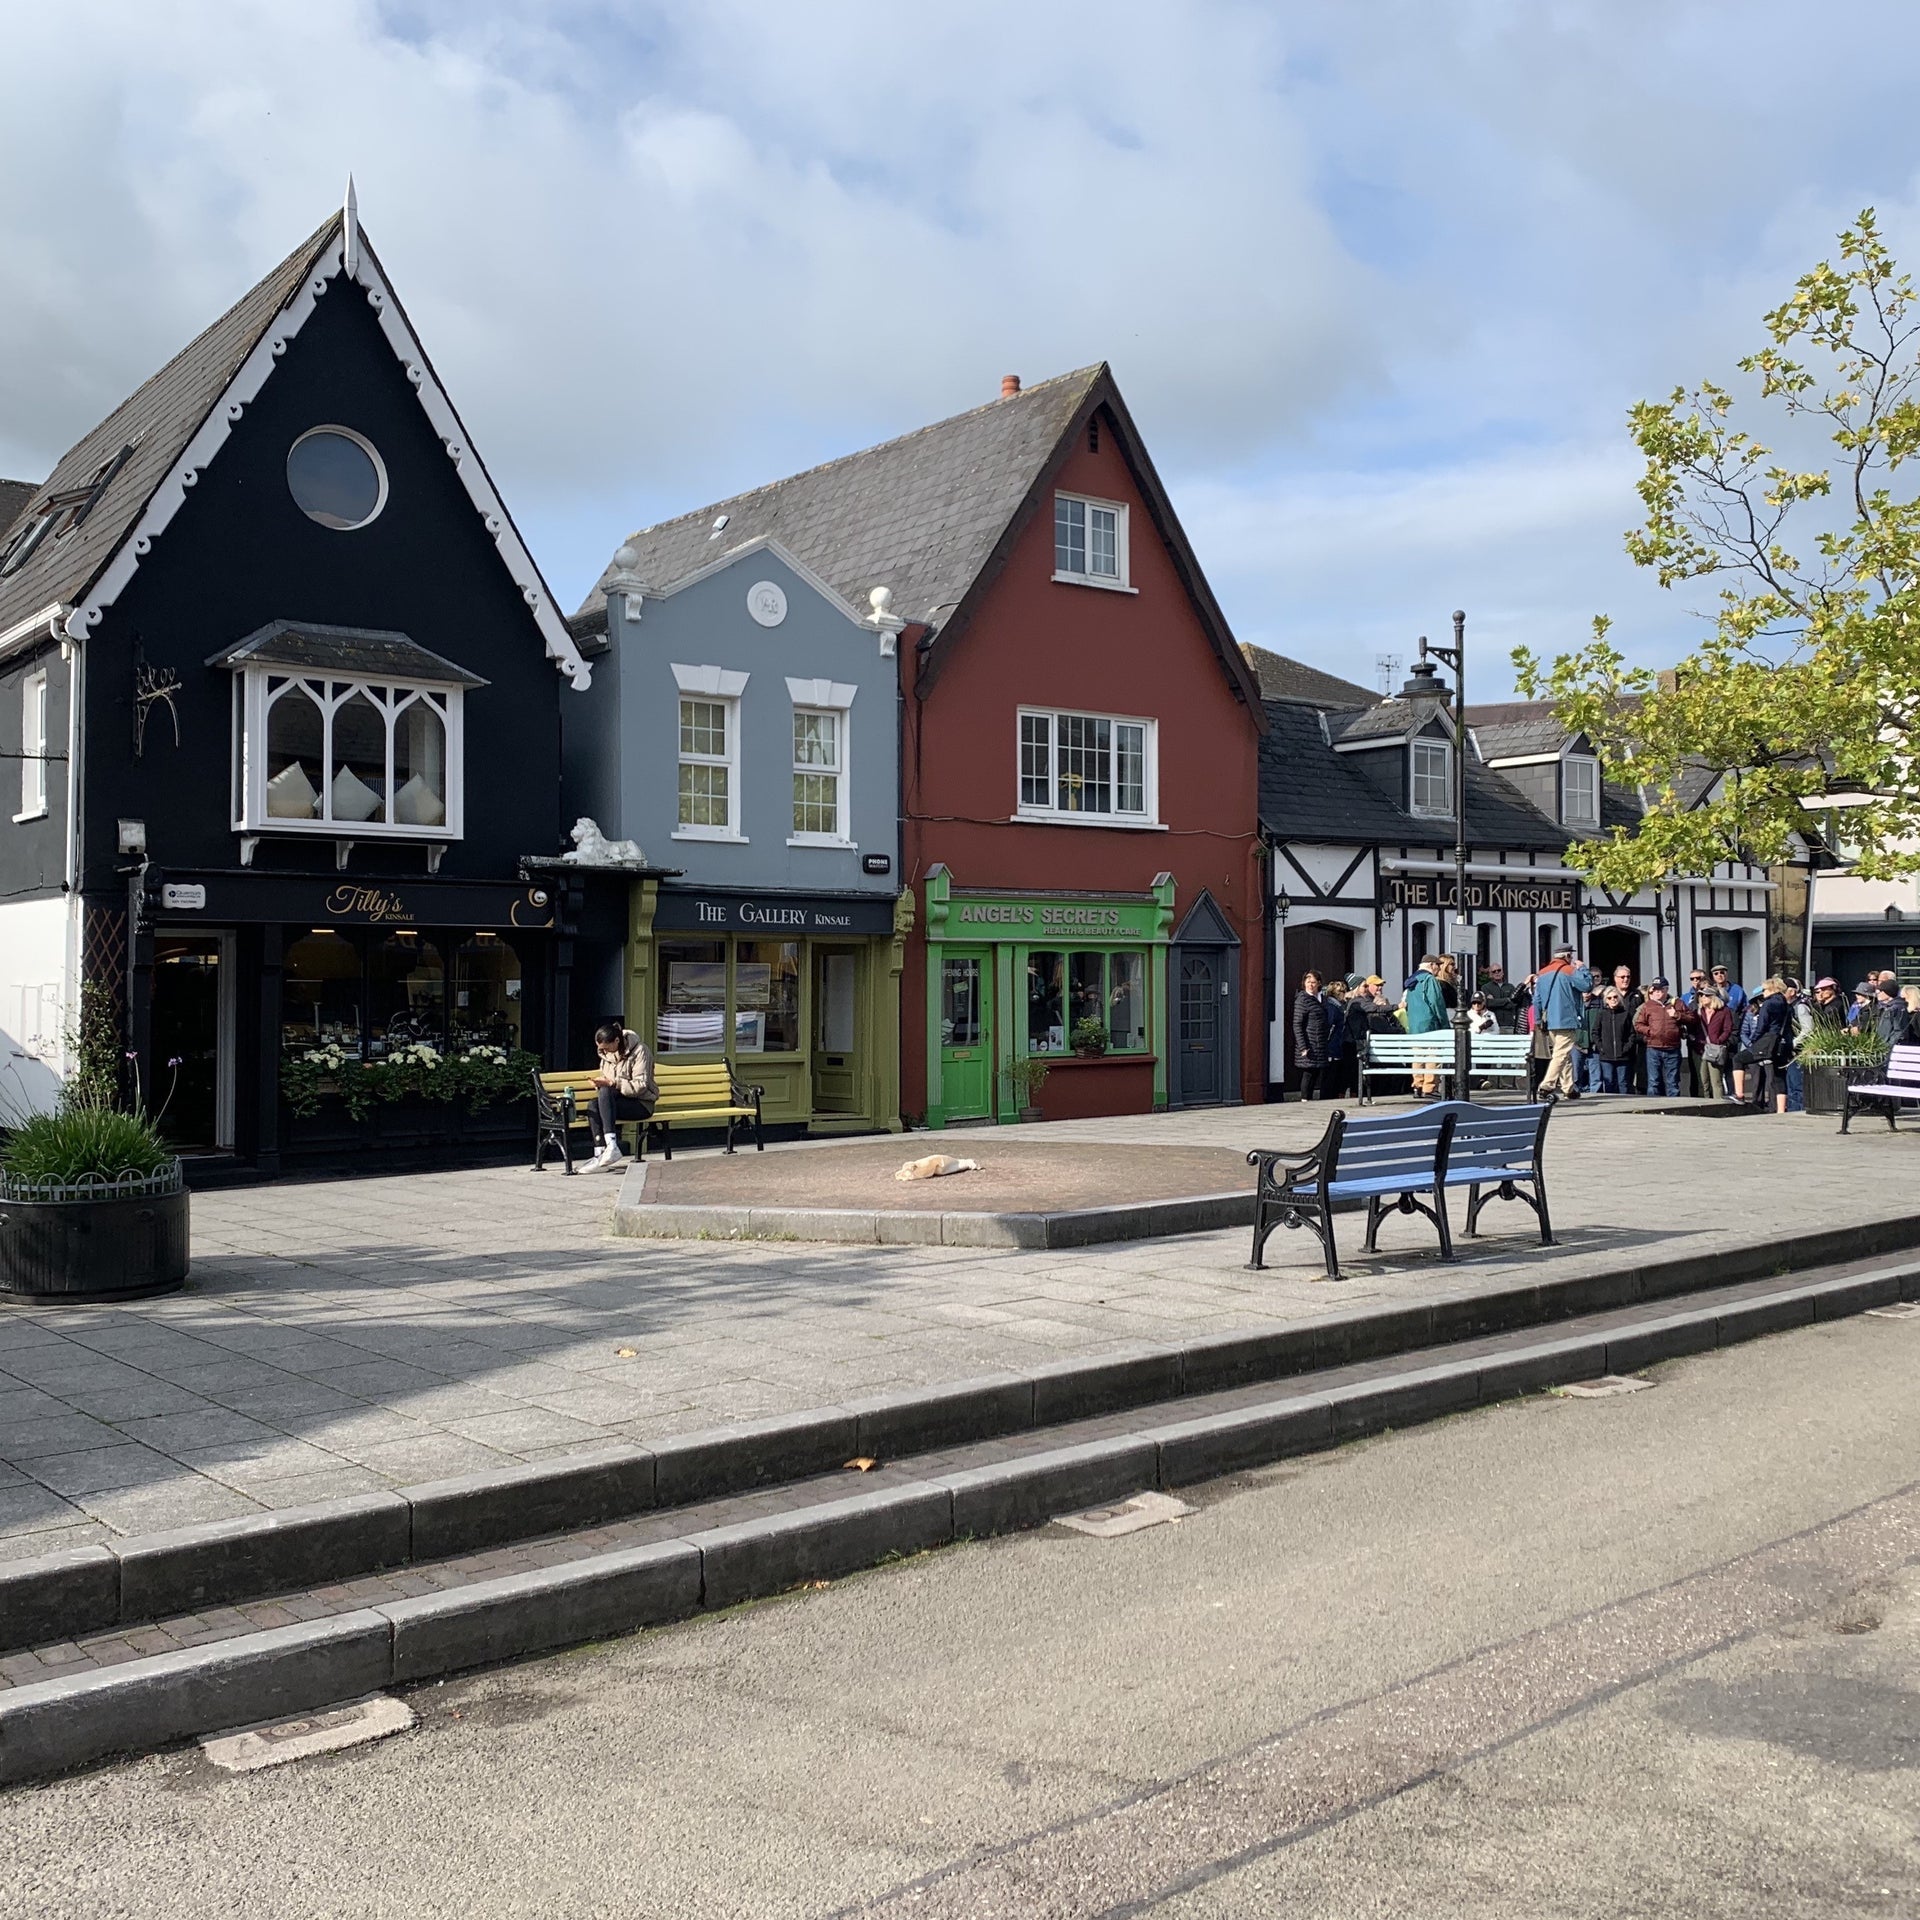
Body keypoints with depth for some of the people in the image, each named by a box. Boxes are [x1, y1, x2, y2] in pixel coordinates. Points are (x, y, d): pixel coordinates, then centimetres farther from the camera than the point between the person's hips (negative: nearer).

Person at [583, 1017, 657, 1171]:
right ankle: (600, 1155, -31)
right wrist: (600, 1083, -5)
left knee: (605, 1093, -32)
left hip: (642, 1104, -7)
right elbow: (607, 1081, 19)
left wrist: (612, 1083, -26)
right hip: (620, 1100, 7)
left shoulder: (639, 1051, -12)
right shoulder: (607, 1054, 10)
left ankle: (612, 1146, -42)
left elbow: (640, 1086, -19)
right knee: (593, 1106, -24)